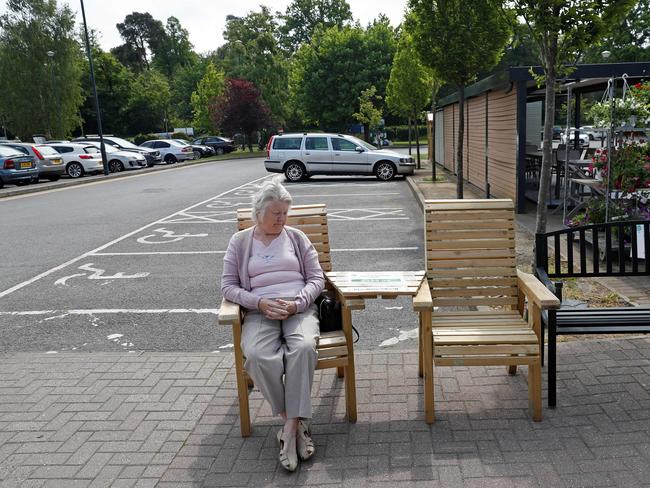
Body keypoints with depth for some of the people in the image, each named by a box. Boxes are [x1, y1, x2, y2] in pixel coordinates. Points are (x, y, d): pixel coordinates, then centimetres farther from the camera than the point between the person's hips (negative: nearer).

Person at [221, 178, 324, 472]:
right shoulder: (240, 241, 13)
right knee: (257, 356, -33)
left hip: (299, 309, 0)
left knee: (304, 348, -35)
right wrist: (260, 302, -10)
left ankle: (291, 425, -26)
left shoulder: (297, 238, 14)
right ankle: (295, 422, -17)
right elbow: (228, 286, 8)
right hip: (260, 312, 0)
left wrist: (297, 303, -10)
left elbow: (317, 278, 10)